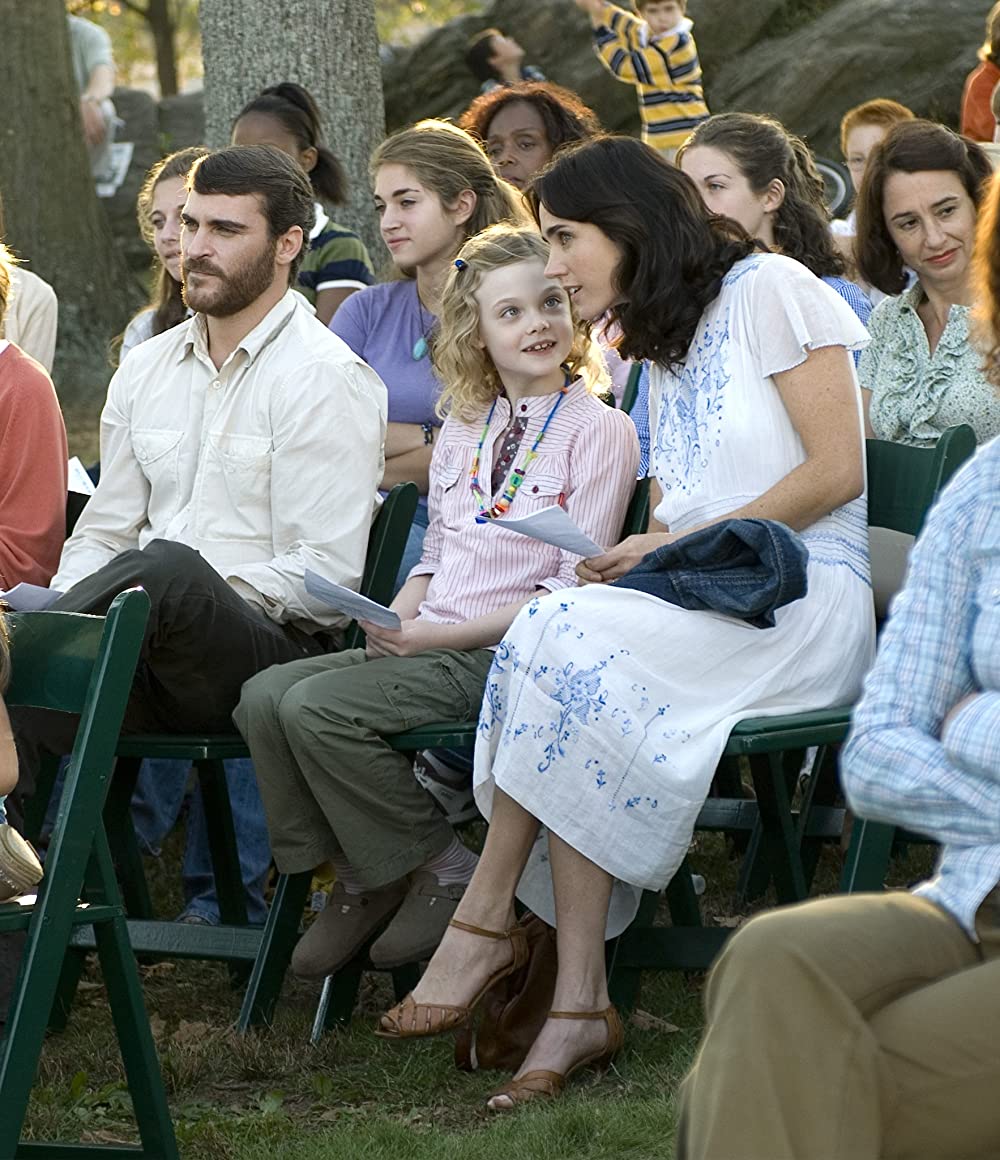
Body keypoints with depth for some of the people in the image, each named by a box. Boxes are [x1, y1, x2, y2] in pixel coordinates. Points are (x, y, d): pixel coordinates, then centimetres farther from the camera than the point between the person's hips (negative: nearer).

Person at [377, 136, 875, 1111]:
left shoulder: (769, 291, 0)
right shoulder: (659, 351, 25)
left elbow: (835, 469, -8)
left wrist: (681, 546, -11)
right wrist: (629, 559, -5)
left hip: (800, 599, -7)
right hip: (697, 606, 7)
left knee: (560, 640, -29)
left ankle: (483, 923, -19)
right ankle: (579, 1003, -32)